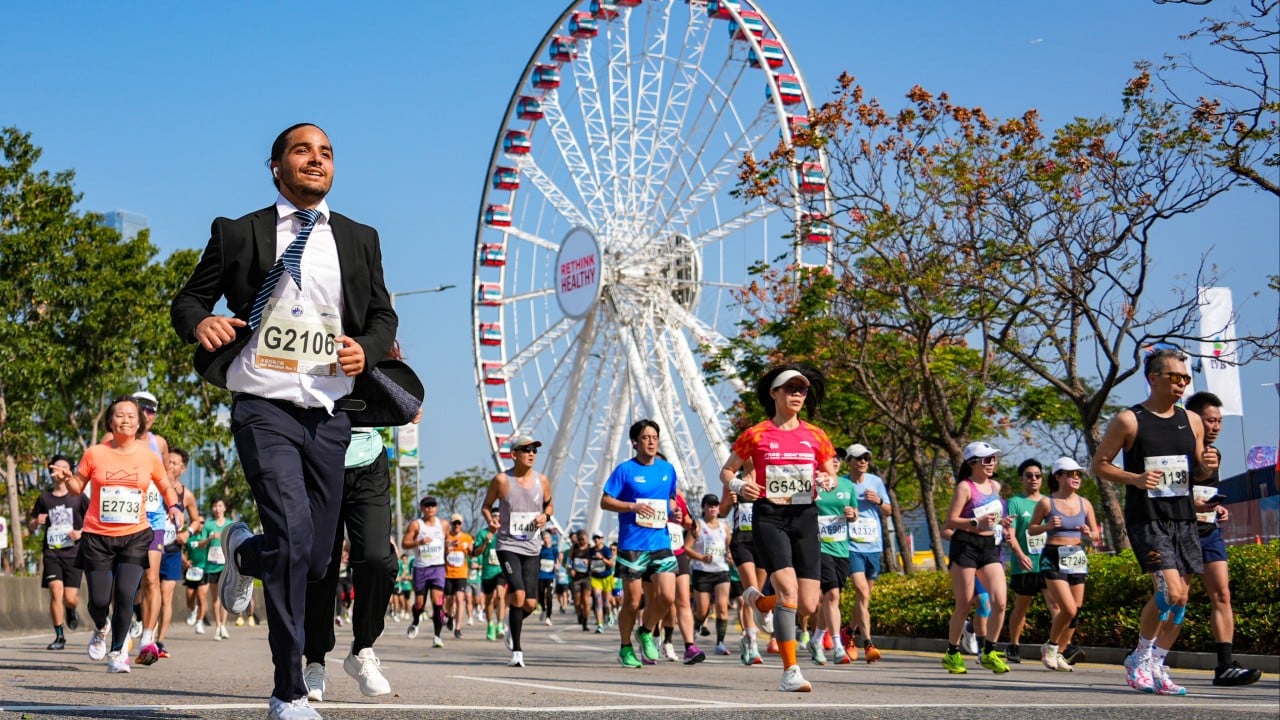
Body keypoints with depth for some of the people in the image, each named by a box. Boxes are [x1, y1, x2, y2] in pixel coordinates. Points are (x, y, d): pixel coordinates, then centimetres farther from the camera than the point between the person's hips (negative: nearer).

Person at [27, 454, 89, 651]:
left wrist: (81, 533, -11)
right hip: (51, 552, 1)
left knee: (70, 597, -7)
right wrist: (36, 521, -5)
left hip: (73, 552, -1)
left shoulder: (78, 497, 3)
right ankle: (59, 636, -4)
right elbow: (30, 526, 17)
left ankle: (71, 610, 32)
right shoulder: (44, 498, 8)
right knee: (56, 590, -15)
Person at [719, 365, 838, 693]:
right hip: (769, 518, -3)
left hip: (805, 518, 4)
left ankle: (758, 601, 32)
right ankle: (790, 671, -18)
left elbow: (832, 474, 18)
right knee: (788, 588, -24)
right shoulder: (756, 435, 1)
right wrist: (737, 485, -13)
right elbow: (726, 471, 9)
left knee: (808, 605, -2)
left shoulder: (815, 436, 8)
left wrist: (828, 480, -6)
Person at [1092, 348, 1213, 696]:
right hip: (1146, 520, -6)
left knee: (1179, 598, 5)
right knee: (1170, 592, -18)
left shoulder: (1192, 421, 11)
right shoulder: (1129, 420, -4)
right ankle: (1141, 657, 2)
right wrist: (1135, 478, -17)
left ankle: (1156, 667, 18)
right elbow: (1098, 464, -2)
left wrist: (1207, 467, -4)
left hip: (1183, 520, 6)